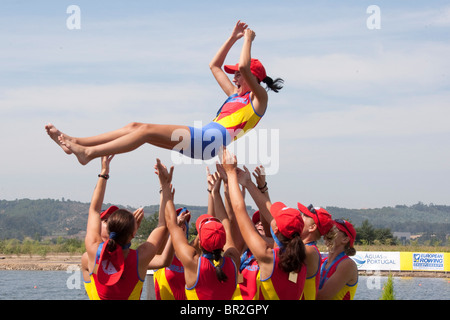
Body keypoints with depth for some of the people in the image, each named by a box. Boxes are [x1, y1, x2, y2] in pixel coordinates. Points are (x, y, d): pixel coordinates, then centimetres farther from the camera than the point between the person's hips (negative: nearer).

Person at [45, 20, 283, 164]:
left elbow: (244, 67, -10)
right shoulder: (235, 95, 31)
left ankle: (89, 152, -28)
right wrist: (233, 39, 35)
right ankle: (74, 143, -7)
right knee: (136, 127, -1)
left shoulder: (258, 98, 7)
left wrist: (248, 40, 4)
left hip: (216, 139, -9)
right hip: (204, 139, 9)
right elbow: (214, 66, 38)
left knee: (147, 130, -21)